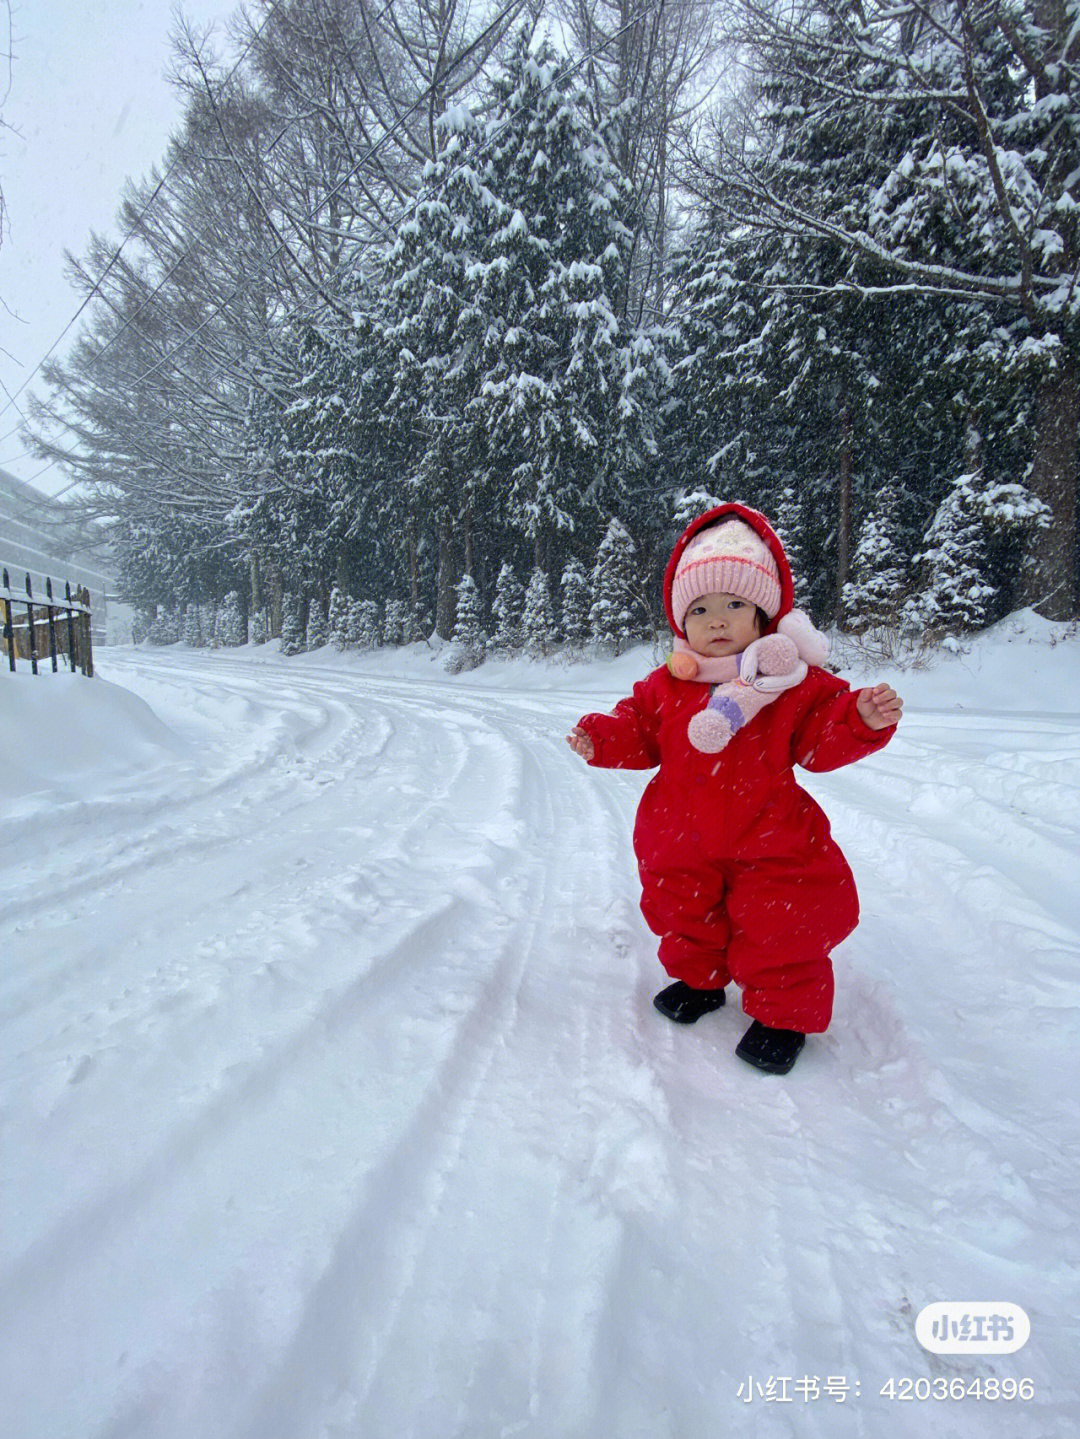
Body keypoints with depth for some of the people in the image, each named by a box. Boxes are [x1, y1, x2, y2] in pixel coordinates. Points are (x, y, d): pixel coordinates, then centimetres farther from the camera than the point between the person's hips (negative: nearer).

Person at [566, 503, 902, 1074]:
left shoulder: (796, 681, -10)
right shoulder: (666, 686, -2)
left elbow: (823, 740, -9)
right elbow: (639, 731, 6)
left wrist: (863, 719, -27)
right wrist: (601, 738, -10)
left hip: (770, 841, -3)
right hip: (684, 841, 4)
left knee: (779, 926, 2)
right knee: (684, 912, 19)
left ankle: (784, 1014, 26)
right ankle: (699, 978, 46)